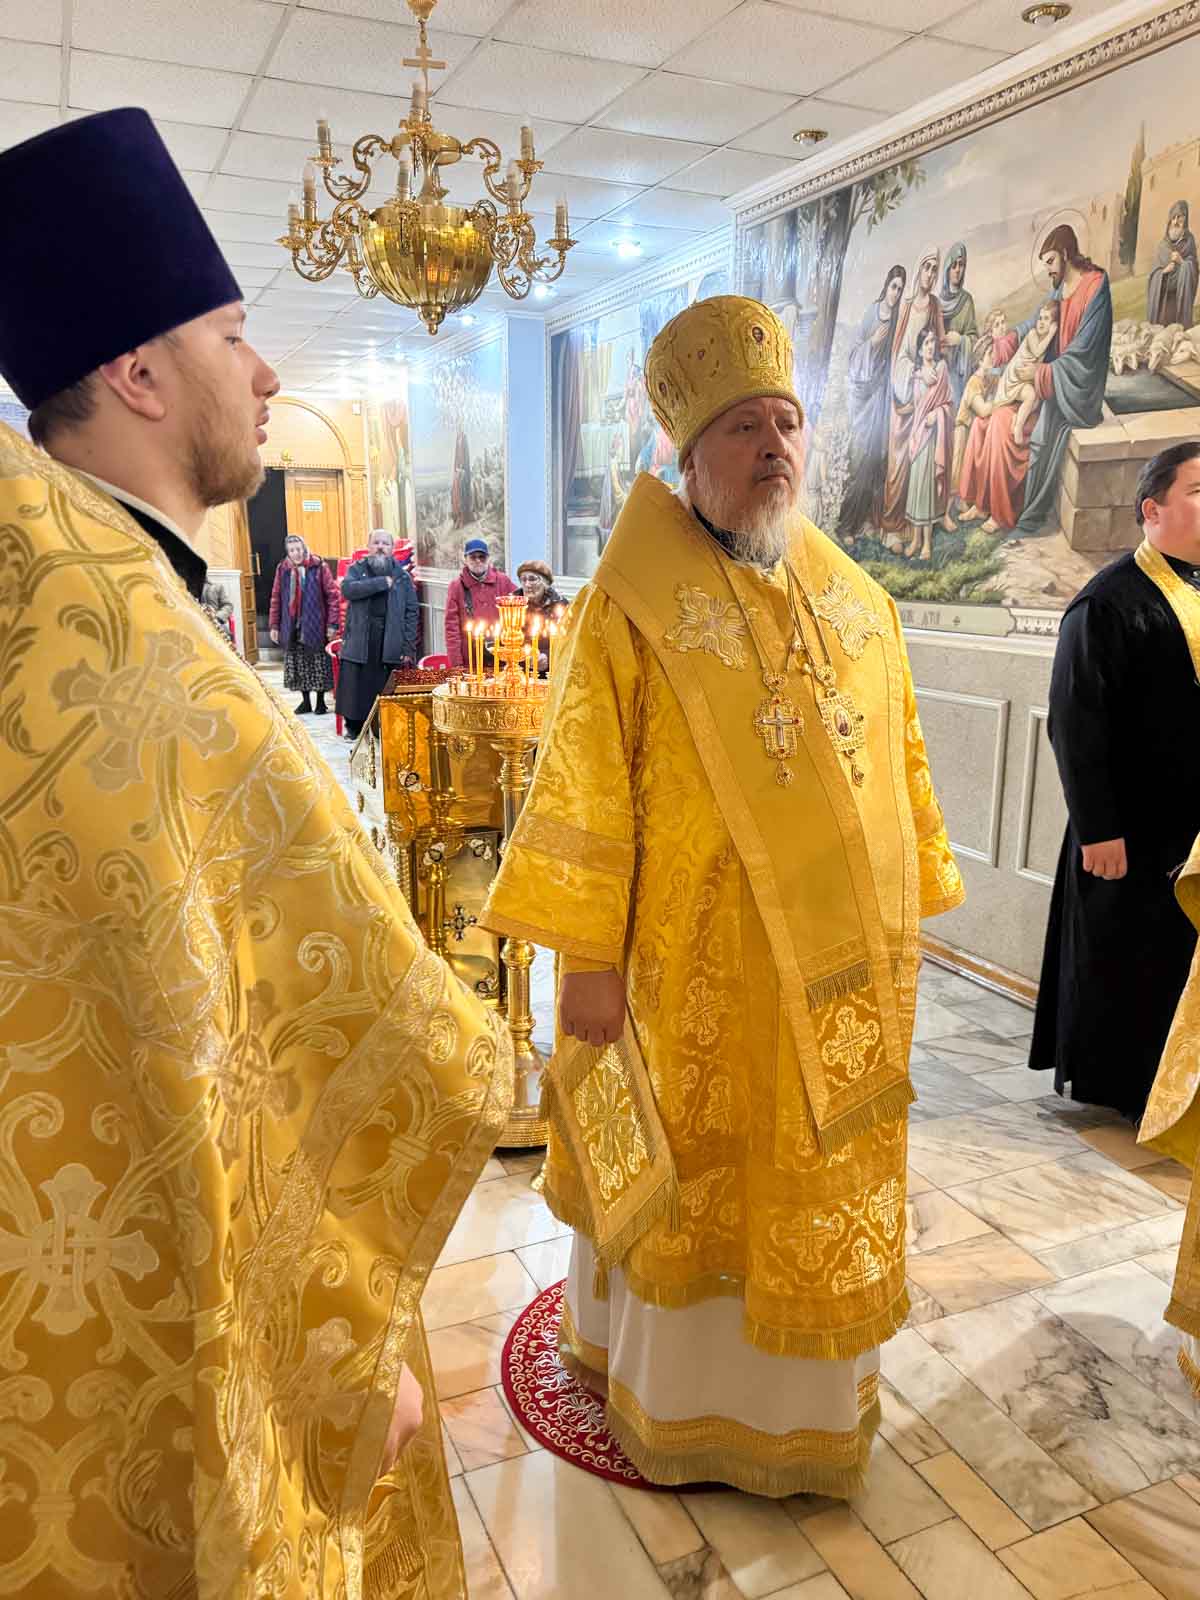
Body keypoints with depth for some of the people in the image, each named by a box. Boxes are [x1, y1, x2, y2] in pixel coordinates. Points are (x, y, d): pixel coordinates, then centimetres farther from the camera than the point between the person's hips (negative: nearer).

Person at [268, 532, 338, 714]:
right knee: (297, 666, 6)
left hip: (315, 626, -3)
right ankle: (305, 701, 17)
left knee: (319, 665, 3)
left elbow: (332, 595, -6)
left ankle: (321, 701, 16)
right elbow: (276, 598, 10)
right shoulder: (282, 569, 6)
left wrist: (332, 624, -11)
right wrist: (274, 625, 6)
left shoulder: (318, 567, -5)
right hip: (292, 627, 3)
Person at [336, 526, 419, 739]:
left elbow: (412, 612, 4)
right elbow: (348, 588, -12)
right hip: (359, 643, 1)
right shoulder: (357, 569, 11)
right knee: (356, 690, 3)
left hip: (391, 645, 0)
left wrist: (409, 648, -5)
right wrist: (383, 582, -12)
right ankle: (354, 730, 17)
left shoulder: (403, 576, 9)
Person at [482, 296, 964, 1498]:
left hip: (840, 970, 5)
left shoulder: (859, 607, 6)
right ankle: (675, 1386, 39)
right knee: (684, 1176, 12)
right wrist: (588, 958, -14)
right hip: (695, 970, -5)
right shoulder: (631, 609, -10)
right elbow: (585, 793, -12)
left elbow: (902, 771, 11)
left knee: (826, 1189, 18)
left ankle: (801, 1398, 43)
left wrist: (907, 921, 11)